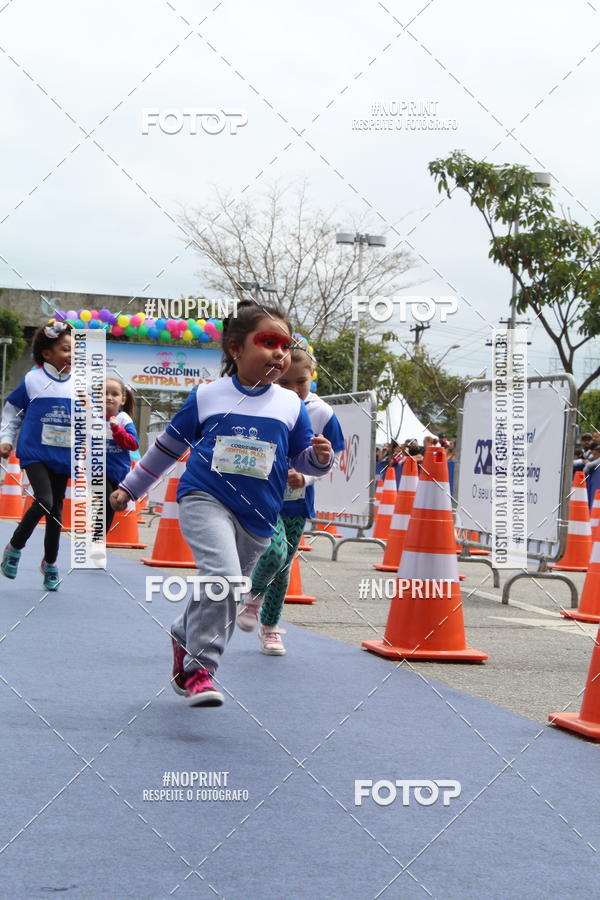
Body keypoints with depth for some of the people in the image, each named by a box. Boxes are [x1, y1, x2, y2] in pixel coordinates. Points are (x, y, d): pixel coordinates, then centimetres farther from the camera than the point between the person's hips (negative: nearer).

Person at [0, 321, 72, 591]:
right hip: (35, 453, -4)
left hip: (63, 457, 4)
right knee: (44, 500, -21)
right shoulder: (32, 380, -5)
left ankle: (50, 563, 27)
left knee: (56, 509, 9)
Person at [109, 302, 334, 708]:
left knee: (225, 591, 12)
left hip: (258, 517, 4)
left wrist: (320, 456, -13)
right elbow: (169, 445, 13)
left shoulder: (291, 404, 6)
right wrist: (129, 488, 19)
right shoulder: (207, 395, 2)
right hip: (205, 499, -3)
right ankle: (199, 668, -16)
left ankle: (185, 638, 41)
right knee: (223, 575, -25)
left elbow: (303, 460, 12)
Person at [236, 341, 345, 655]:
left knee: (283, 567, 11)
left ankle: (269, 628, 30)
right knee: (274, 552, -24)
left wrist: (305, 478, -16)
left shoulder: (322, 413, -7)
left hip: (297, 501, 3)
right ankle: (254, 595, 8)